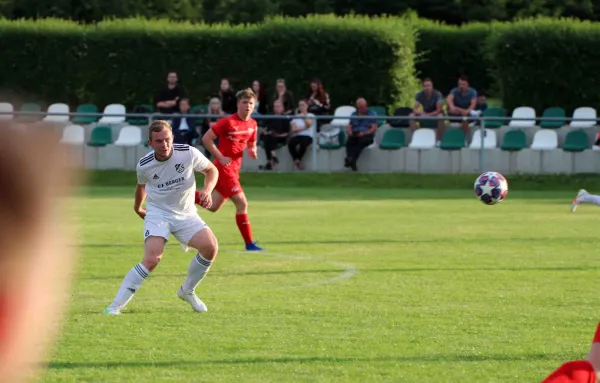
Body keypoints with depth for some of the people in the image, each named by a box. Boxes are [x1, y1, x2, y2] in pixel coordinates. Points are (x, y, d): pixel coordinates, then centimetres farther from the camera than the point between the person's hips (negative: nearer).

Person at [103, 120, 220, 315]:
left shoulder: (189, 153, -14)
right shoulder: (144, 165, -11)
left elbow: (212, 170, 3)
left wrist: (207, 191, -15)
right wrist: (137, 207, 29)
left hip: (186, 214, 2)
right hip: (158, 213, -2)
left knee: (210, 247, -21)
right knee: (152, 259, -26)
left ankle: (187, 291, 6)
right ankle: (116, 305, -19)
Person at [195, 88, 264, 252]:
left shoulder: (252, 125, 7)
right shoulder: (228, 122, -14)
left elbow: (252, 144, 21)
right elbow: (206, 139, -12)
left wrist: (253, 151, -3)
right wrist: (220, 157, -18)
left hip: (234, 169, 8)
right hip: (225, 168, -8)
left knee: (213, 206, 9)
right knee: (242, 203, -11)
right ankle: (249, 243, -6)